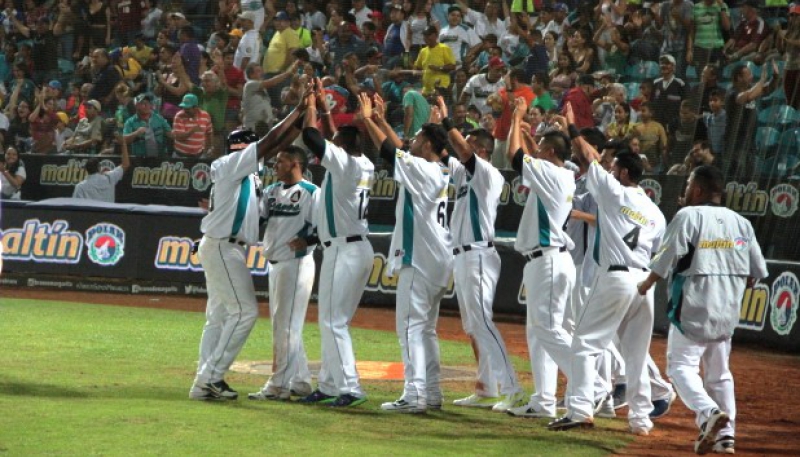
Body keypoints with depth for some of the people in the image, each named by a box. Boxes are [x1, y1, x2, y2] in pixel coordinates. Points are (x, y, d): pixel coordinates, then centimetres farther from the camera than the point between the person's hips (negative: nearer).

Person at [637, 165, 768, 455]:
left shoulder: (688, 216, -10)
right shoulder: (741, 223, 7)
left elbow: (667, 259, -11)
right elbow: (757, 272, 8)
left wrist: (647, 284, 6)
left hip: (693, 309, -6)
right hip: (728, 312, 6)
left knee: (681, 365, -1)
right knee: (719, 372, 16)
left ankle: (709, 413, -25)